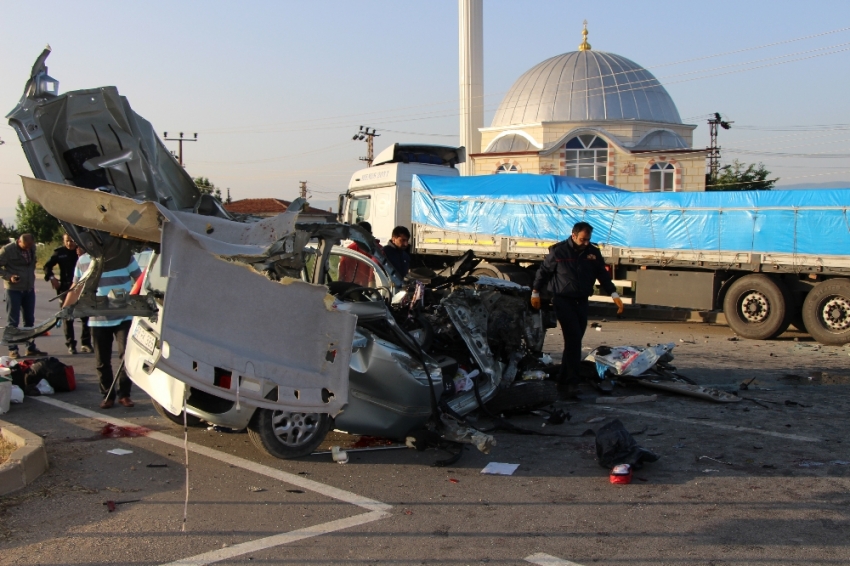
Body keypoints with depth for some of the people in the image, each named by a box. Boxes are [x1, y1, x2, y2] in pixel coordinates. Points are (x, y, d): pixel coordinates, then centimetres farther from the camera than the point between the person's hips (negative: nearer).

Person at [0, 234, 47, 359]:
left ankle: (31, 348, 19)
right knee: (13, 321, 0)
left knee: (30, 320, 11)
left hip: (29, 289, 6)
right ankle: (12, 349, 6)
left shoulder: (32, 248, 3)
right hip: (14, 289, -6)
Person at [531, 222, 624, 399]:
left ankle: (563, 382, 13)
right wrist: (535, 293, 4)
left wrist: (614, 294, 0)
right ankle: (572, 381, -19)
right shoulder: (559, 251, -6)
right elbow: (543, 272, 2)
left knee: (574, 341, 5)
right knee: (573, 337, -18)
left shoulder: (593, 253, 5)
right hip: (563, 300, -5)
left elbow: (603, 275, 10)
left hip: (581, 302, 5)